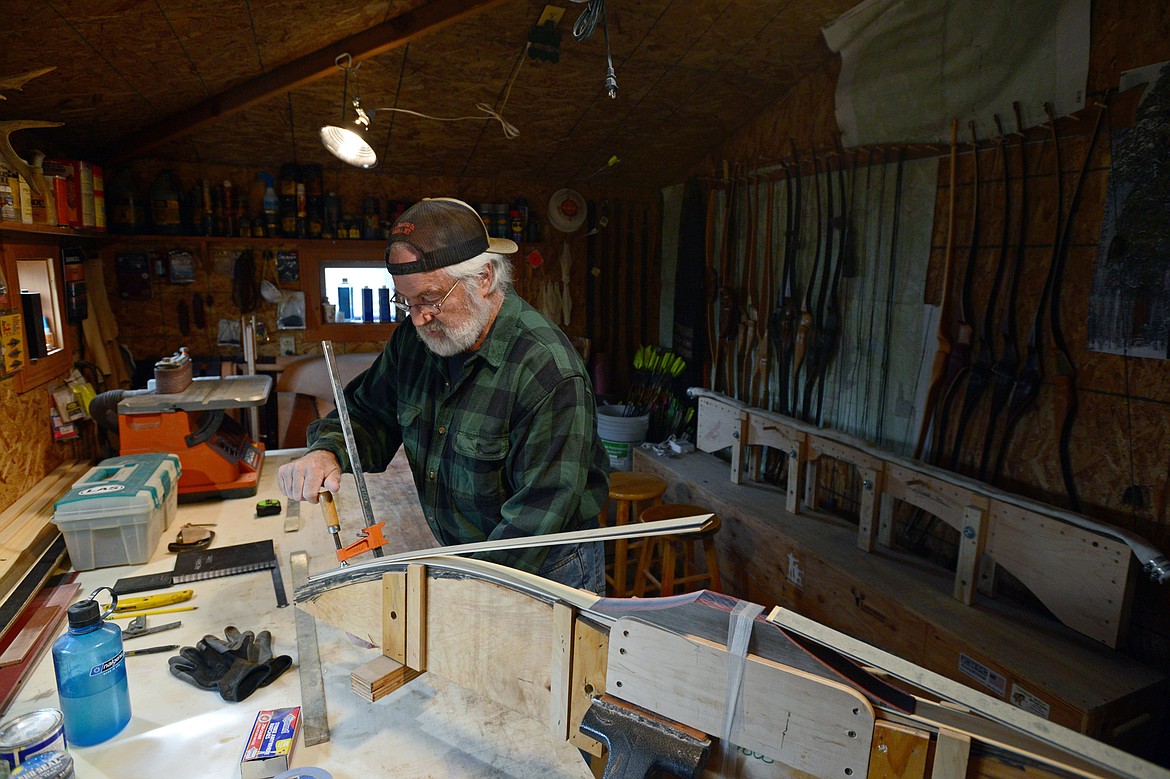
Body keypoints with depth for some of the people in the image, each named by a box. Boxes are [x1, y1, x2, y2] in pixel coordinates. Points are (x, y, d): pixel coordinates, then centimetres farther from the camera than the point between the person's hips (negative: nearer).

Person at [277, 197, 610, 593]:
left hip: (547, 573, -6)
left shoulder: (549, 374, -30)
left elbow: (540, 512, -29)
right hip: (459, 561, 7)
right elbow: (367, 413, 6)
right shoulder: (415, 338, -6)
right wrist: (327, 452, -15)